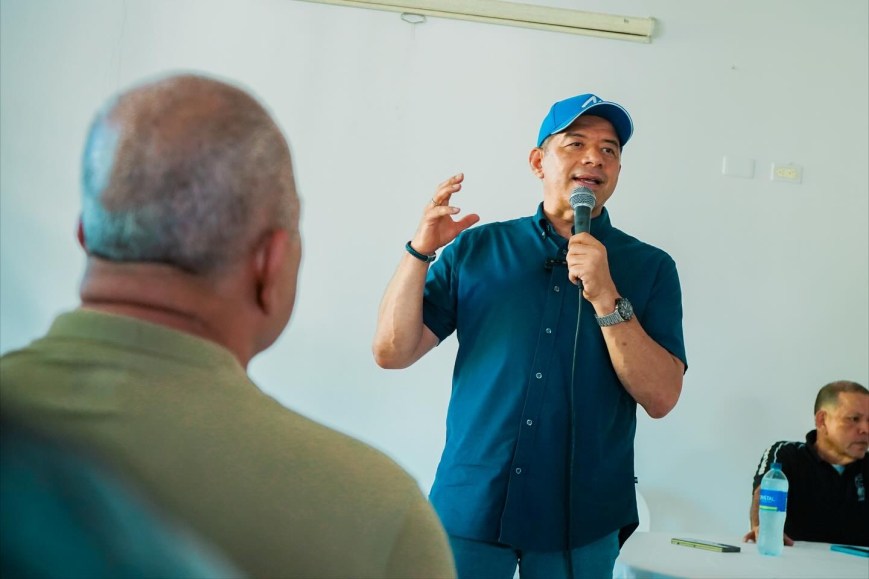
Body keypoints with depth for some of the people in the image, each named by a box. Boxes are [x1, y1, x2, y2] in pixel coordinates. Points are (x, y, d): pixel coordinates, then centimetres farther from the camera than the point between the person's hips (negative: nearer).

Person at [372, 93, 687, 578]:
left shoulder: (650, 268, 2)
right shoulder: (475, 250, 3)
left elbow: (661, 398, -8)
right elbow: (393, 352, -1)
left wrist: (606, 297, -18)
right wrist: (421, 250, -13)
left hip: (582, 522, 0)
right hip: (469, 506, 0)